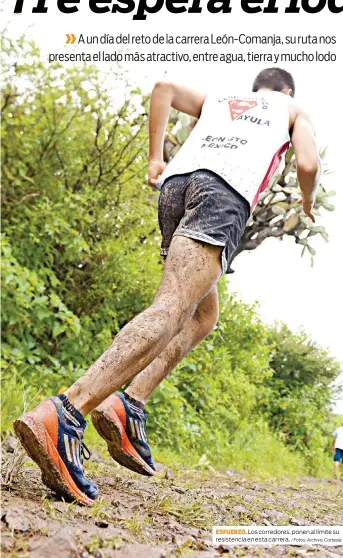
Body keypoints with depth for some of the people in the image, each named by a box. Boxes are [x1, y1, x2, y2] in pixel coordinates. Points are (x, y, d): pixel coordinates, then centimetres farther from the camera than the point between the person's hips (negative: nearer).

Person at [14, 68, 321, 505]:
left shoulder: (217, 101, 38)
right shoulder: (293, 110, 29)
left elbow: (165, 88, 21)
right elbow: (308, 164, 11)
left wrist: (155, 158, 21)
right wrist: (308, 203, 32)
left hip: (175, 182, 6)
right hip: (224, 191, -6)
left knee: (202, 315, 17)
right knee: (172, 308, -22)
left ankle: (130, 405, -5)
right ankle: (64, 415, -40)